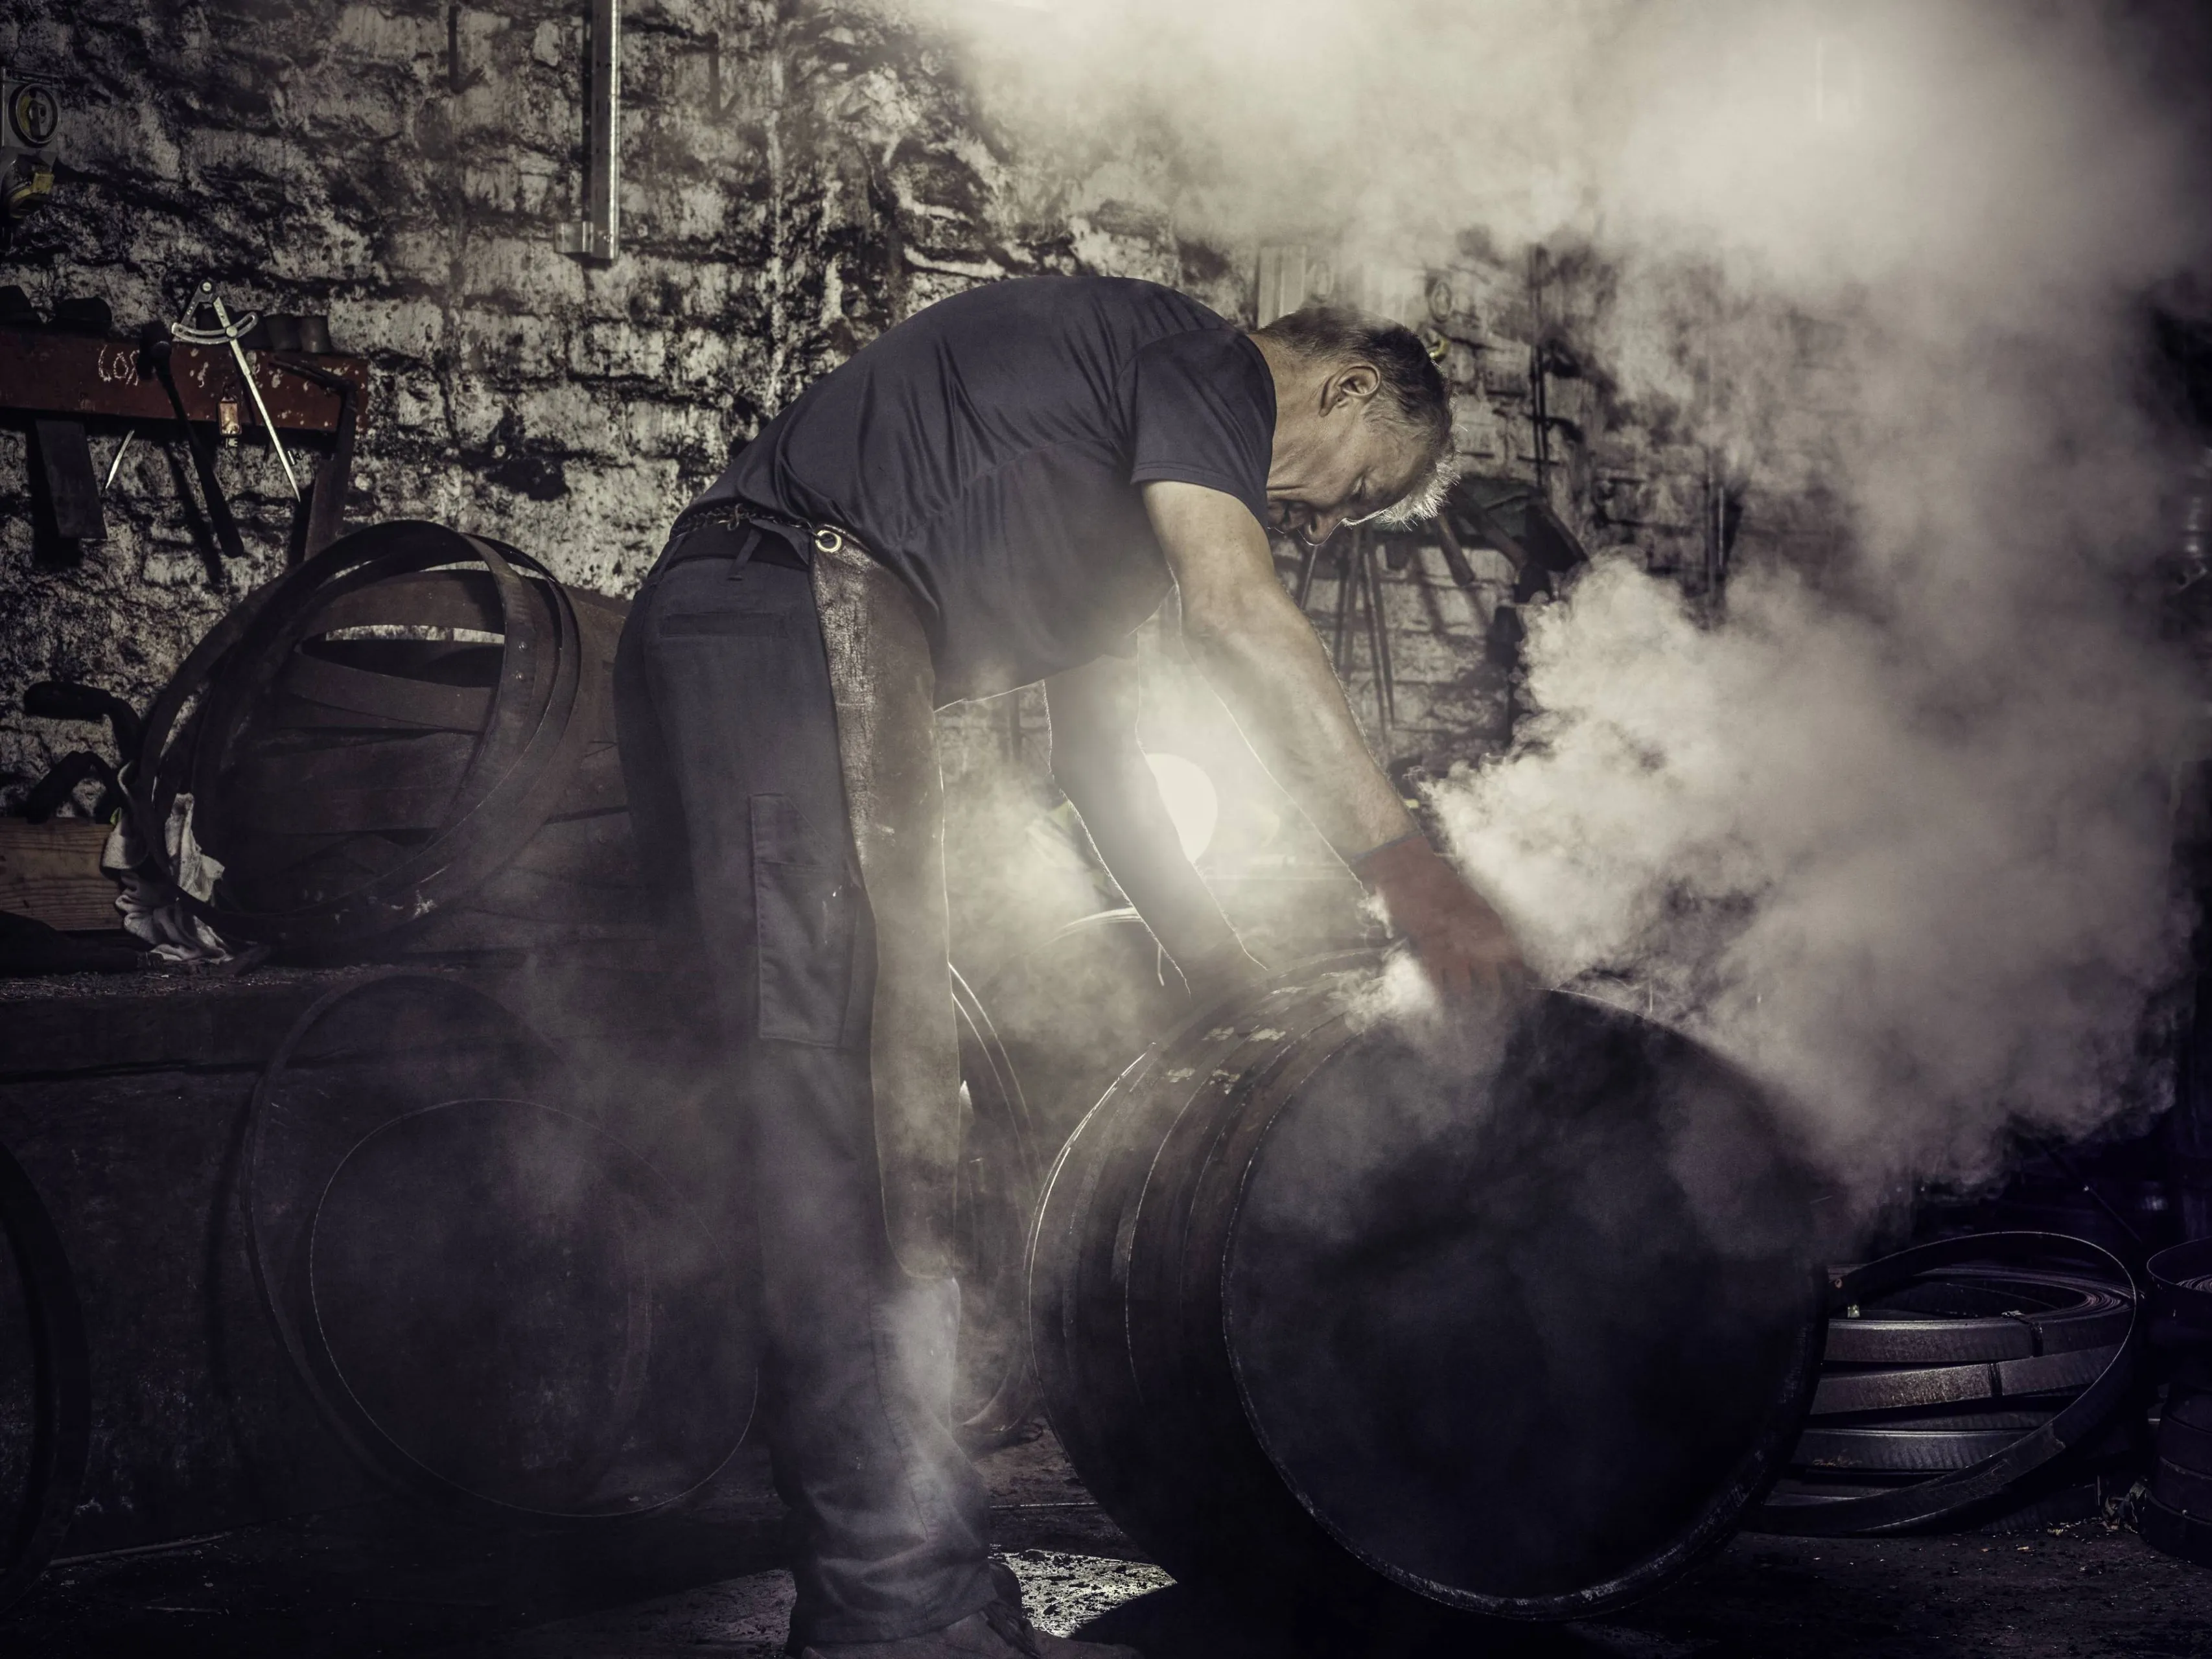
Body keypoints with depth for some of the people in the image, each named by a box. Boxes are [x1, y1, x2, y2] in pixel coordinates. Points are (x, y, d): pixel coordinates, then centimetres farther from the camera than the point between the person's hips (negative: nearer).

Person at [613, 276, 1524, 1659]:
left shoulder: (1119, 453, 31)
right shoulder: (1201, 359, 3)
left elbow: (1098, 747, 32)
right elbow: (1237, 615, -12)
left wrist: (1241, 985, 28)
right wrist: (1409, 865, -15)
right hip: (800, 613, -11)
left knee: (888, 1108, 7)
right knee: (854, 1091, -17)